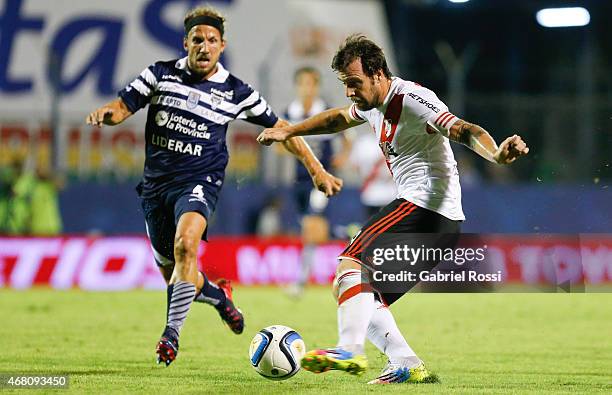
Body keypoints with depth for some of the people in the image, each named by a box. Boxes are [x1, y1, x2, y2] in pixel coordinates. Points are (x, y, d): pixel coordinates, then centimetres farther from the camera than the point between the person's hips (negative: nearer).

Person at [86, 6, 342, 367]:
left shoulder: (235, 92, 0)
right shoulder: (161, 75, 2)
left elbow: (280, 128, 8)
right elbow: (122, 108, 1)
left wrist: (316, 170, 5)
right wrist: (105, 113, -24)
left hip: (199, 182, -3)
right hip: (156, 183, 3)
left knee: (185, 245, -32)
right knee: (171, 272, 11)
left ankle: (172, 333, -27)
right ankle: (218, 295, 43)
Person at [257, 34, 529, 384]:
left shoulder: (411, 99, -14)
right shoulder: (374, 102, 15)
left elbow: (463, 130, -27)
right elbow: (339, 118, 37)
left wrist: (496, 154, -45)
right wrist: (288, 132, 41)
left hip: (426, 205, -10)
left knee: (352, 261, -21)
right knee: (366, 298, 9)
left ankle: (349, 351, -34)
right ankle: (408, 365, -2)